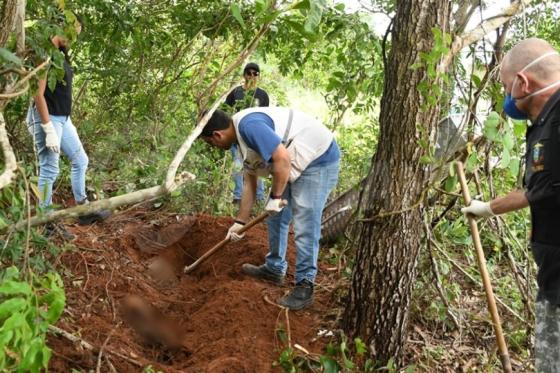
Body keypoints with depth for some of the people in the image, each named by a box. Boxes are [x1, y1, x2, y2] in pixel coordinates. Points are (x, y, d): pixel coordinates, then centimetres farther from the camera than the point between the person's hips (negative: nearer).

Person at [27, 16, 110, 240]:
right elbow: (38, 93, -21)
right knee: (49, 170, -4)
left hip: (63, 118, 10)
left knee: (80, 160, 15)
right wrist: (49, 130, -23)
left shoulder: (61, 54, 12)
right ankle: (49, 224, 5)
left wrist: (64, 120, 15)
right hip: (49, 118, -10)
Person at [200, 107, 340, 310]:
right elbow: (249, 183, 14)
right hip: (293, 166, 11)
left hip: (318, 160, -11)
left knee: (305, 228, -9)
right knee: (276, 218, 17)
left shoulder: (249, 125, -25)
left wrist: (275, 196, -19)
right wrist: (240, 221, 16)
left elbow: (282, 158, -31)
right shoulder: (242, 137, 8)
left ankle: (304, 287, 1)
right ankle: (274, 269, 32)